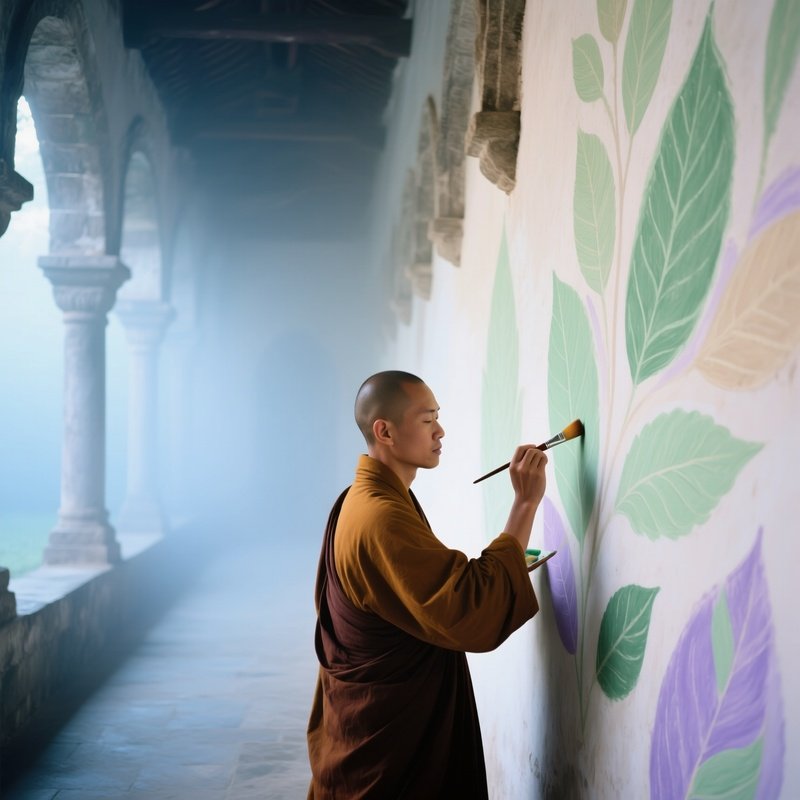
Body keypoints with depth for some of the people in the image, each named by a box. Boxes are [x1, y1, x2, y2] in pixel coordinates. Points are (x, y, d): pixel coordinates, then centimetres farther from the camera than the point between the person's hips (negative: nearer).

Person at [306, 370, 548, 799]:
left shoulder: (362, 498, 8)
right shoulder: (383, 518, -26)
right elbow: (476, 615, -32)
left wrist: (490, 571, 5)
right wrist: (526, 504, -29)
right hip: (391, 741, -10)